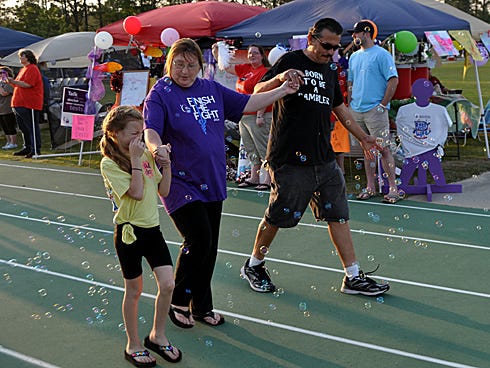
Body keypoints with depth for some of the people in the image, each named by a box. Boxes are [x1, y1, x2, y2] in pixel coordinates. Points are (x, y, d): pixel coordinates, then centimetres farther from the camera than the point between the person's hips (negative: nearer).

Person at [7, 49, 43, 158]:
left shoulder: (32, 68, -10)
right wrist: (11, 82, 9)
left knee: (32, 127, -6)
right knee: (24, 127, 14)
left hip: (29, 104, -10)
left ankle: (36, 150, -4)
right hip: (20, 103, 10)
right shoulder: (23, 69, 21)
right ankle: (27, 148, 22)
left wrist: (13, 81, -17)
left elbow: (27, 84, -21)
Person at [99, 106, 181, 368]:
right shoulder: (109, 164, -13)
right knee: (134, 290, 7)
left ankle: (157, 336, 24)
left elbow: (163, 191, 6)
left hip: (152, 228, 6)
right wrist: (136, 160, -21)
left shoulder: (146, 154, 5)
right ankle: (133, 346, 25)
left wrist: (166, 163, -5)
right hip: (129, 231, -5)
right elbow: (137, 193, -23)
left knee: (167, 284, 2)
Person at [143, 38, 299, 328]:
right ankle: (178, 301, 8)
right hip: (181, 184, -6)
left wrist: (282, 91, 10)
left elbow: (247, 104, 15)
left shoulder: (212, 89, 9)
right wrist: (156, 147, -42)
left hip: (212, 183, 6)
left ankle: (201, 307, 27)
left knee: (209, 247, 11)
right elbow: (151, 130, -21)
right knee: (199, 239, -14)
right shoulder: (160, 94, -8)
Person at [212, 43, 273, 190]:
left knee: (263, 148, -6)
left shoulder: (264, 71, -12)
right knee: (251, 149, 14)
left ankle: (268, 180, -4)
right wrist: (216, 53, 10)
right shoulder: (245, 68, 13)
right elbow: (227, 67, 22)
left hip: (257, 117, -9)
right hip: (244, 117, 9)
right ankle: (254, 178, 21)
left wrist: (260, 116, -23)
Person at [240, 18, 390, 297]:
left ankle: (353, 277, 13)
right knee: (277, 217, 4)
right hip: (290, 158, -7)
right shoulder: (291, 60, -5)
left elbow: (340, 108, 27)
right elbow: (258, 92, -11)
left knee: (339, 215, 6)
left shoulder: (330, 69, 16)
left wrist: (363, 137, 27)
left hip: (324, 158, 7)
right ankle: (254, 266, 26)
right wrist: (279, 78, -30)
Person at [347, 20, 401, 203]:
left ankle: (393, 188, -3)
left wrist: (383, 104, -13)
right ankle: (370, 187, 17)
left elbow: (393, 80, -11)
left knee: (383, 149, -7)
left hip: (375, 110, -7)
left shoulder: (381, 54, -6)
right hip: (357, 111, 7)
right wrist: (350, 104, 13)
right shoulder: (354, 57, 16)